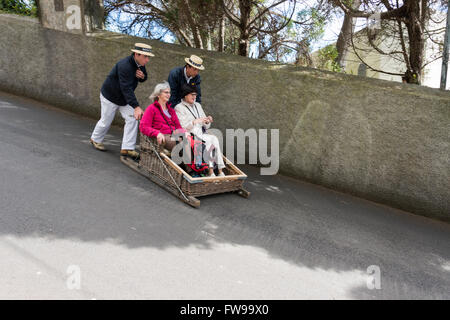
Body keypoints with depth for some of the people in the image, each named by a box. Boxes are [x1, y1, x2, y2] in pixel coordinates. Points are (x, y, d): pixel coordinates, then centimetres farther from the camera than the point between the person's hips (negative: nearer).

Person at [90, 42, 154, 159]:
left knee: (132, 118, -7)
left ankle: (127, 148, -3)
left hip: (124, 97, 7)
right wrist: (136, 107, -48)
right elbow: (126, 88, -40)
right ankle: (95, 139, 37)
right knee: (106, 121, 8)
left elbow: (144, 78, 11)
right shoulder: (124, 66, -34)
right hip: (110, 96, -7)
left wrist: (142, 76, -17)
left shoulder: (140, 64, -8)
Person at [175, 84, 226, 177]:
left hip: (202, 134, 5)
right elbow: (182, 127, -10)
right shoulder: (179, 108, 2)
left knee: (213, 140, -28)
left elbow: (206, 126, 20)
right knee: (213, 139, -29)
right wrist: (195, 121, -22)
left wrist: (207, 121, -4)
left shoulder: (197, 105, 21)